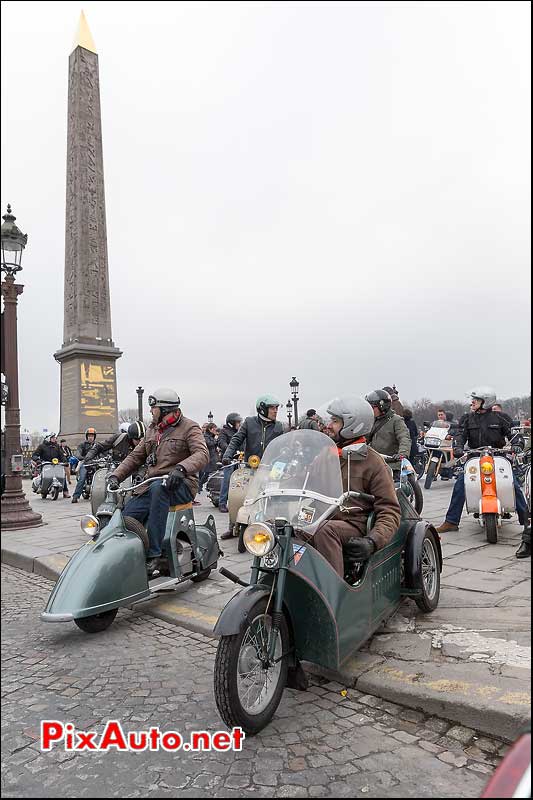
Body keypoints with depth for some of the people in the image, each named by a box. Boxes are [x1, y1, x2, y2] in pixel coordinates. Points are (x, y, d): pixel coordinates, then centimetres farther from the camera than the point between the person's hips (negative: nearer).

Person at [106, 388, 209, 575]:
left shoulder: (189, 428, -1)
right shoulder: (152, 430, 21)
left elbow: (202, 454, -17)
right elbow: (135, 456, 21)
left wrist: (180, 468, -35)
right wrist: (115, 475, 5)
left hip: (181, 484, -6)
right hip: (152, 484, 6)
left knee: (159, 488, -38)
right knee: (128, 514, -18)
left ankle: (153, 555, -35)